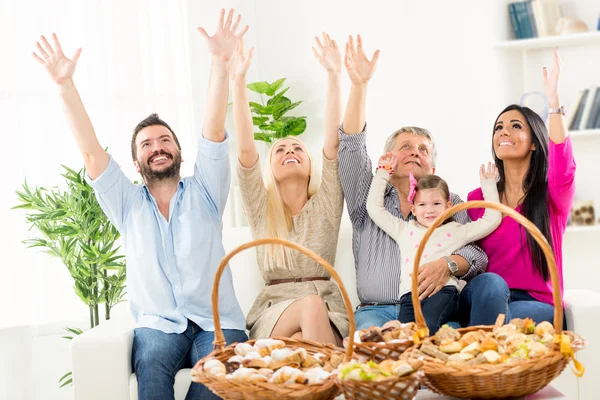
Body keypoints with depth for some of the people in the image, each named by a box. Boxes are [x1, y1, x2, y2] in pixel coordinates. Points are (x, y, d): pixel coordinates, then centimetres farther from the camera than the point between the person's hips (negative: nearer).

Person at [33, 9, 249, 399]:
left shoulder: (203, 192, 8)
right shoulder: (128, 204, 12)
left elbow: (214, 132, -5)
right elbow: (91, 151, 2)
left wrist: (221, 63, -16)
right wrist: (65, 85, -8)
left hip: (217, 321, 0)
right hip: (158, 324, 1)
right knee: (151, 363, -34)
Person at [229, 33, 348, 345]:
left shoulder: (325, 204, 9)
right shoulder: (261, 208, 8)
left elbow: (332, 144, -3)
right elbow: (246, 150, -5)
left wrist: (333, 76, -11)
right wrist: (238, 82, -13)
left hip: (327, 315, 1)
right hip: (273, 314, 0)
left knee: (302, 340, -33)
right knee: (310, 305, -34)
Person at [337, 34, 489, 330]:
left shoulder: (449, 203, 19)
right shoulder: (369, 197, 18)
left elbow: (479, 255, 6)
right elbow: (351, 146, 3)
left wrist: (448, 264, -18)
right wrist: (359, 84, -7)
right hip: (376, 310, 0)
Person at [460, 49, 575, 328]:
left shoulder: (553, 195, 5)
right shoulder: (477, 199, 13)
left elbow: (564, 166, -19)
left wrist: (553, 98, -26)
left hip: (538, 304, -2)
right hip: (485, 297, 2)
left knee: (501, 321, -37)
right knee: (490, 283, -35)